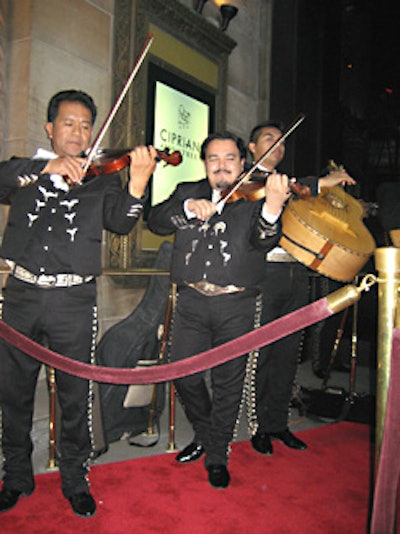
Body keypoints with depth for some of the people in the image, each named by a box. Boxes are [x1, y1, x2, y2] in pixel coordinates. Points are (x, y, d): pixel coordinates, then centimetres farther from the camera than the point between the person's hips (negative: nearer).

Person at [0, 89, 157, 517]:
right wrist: (45, 167, -23)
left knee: (75, 395, 6)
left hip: (73, 301, -1)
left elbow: (120, 222, -9)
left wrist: (137, 183, -27)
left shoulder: (101, 179, 9)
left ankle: (75, 480, 26)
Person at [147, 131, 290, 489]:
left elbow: (263, 242, -13)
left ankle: (217, 455, 26)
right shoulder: (188, 192, 12)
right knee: (184, 375, 5)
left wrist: (272, 207, -33)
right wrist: (188, 208, -20)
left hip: (235, 306, -2)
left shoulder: (254, 198, 4)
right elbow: (155, 221, -2)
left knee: (228, 383, 6)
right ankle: (204, 434, 34)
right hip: (192, 301, 2)